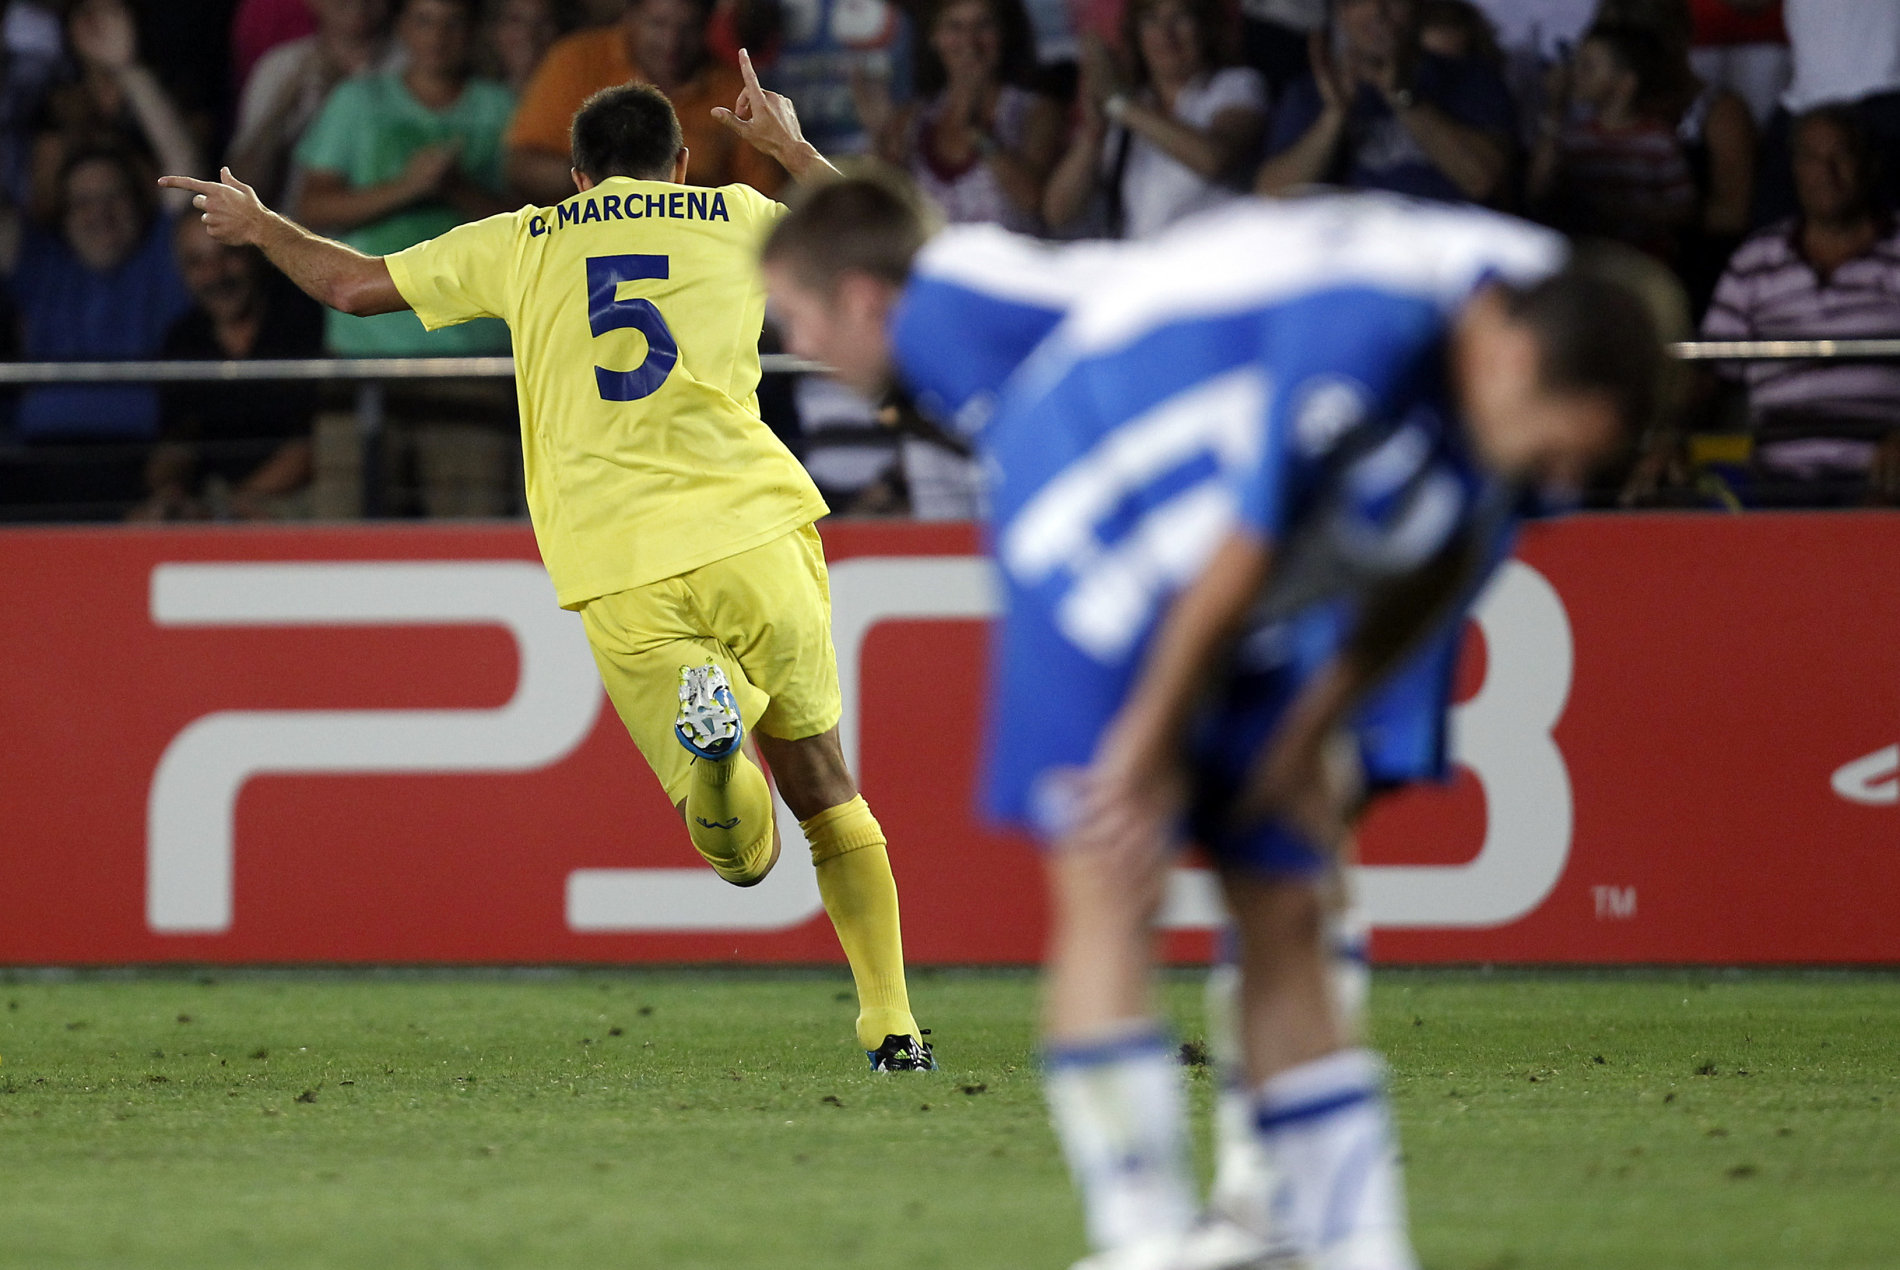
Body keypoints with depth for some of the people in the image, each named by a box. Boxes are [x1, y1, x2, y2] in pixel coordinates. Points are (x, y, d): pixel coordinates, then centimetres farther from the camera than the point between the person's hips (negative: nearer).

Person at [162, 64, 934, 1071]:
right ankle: (891, 1025, 6)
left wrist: (258, 226, 39)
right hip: (751, 529, 0)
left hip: (620, 572, 0)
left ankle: (709, 723, -31)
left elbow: (355, 284, 22)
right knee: (823, 786, 15)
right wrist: (788, 147, 43)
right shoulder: (739, 221, 14)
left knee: (742, 850, 3)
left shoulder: (525, 242, 15)